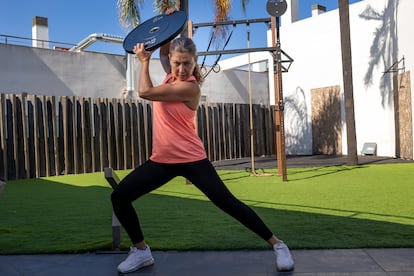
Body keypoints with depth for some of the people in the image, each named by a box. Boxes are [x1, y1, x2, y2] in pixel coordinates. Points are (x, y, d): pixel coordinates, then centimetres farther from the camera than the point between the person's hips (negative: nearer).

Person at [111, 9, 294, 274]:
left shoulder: (189, 87, -17)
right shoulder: (173, 75, 6)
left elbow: (145, 92, -17)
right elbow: (164, 50, 24)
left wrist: (144, 61, -1)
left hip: (191, 159, -7)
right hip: (162, 159, 8)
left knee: (228, 203, -7)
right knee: (119, 196, 0)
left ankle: (278, 245, 8)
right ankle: (141, 251, 17)